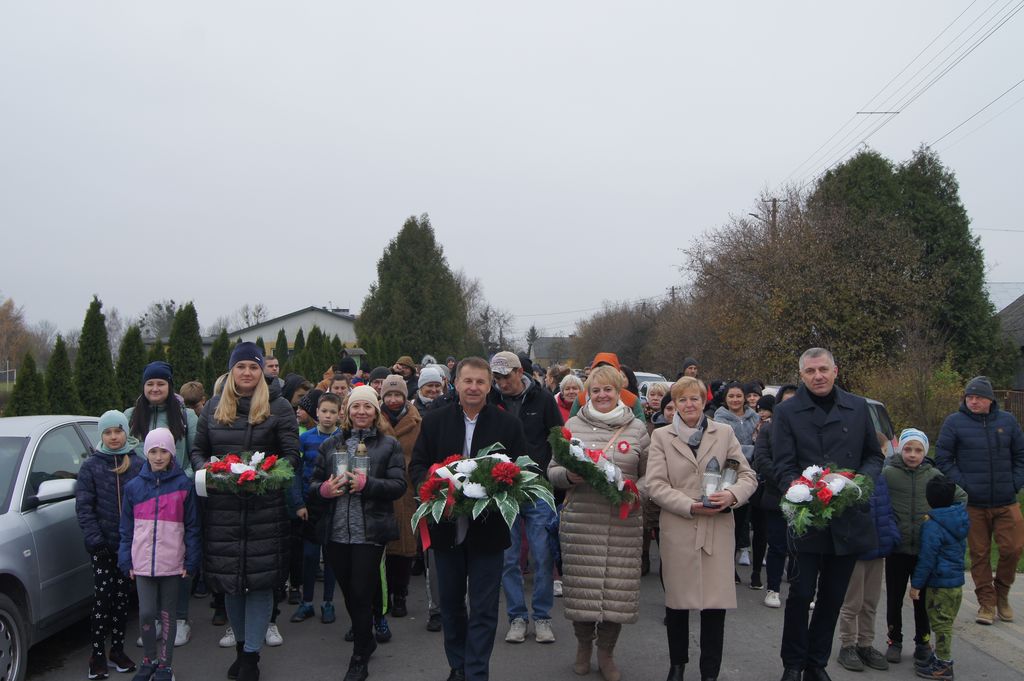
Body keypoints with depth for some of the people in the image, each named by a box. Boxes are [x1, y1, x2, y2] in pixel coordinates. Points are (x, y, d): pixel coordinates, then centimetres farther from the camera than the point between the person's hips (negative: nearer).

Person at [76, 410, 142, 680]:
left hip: (130, 543, 2)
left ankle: (118, 650, 22)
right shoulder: (91, 466, -2)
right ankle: (98, 654, 9)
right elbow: (83, 506, -4)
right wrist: (94, 539, -11)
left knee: (122, 597, 10)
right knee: (103, 597, -2)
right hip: (102, 544, -2)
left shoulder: (138, 464, 1)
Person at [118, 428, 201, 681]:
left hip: (173, 563, -1)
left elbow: (192, 526, 0)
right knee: (146, 613, -2)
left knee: (167, 614, 8)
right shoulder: (134, 486, 4)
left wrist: (191, 561, -4)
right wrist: (126, 561, 5)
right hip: (143, 563, 1)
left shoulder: (184, 485, -2)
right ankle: (149, 659, 21)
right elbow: (127, 528, 9)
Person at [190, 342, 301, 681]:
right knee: (228, 578, 11)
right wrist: (205, 468, -6)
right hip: (222, 506, 3)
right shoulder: (214, 406, 11)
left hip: (265, 507, -3)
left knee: (260, 579, 0)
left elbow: (292, 454, -2)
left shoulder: (279, 407, 0)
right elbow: (197, 449, 15)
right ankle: (240, 644, 30)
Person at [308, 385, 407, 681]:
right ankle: (366, 640, 40)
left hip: (370, 532, -3)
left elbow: (398, 485, -7)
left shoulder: (389, 445, 2)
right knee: (348, 593, 15)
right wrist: (324, 489, -13)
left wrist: (365, 484, -20)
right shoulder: (331, 444, 10)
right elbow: (313, 485, 10)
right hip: (336, 532, 4)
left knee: (361, 594, 0)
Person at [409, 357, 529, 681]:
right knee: (451, 602, 16)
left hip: (488, 529, -2)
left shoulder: (508, 424, -2)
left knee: (483, 608, 3)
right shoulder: (434, 420, 2)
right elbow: (417, 465, 4)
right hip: (446, 526, 2)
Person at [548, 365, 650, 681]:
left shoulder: (637, 428, 8)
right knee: (581, 584, 2)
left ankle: (606, 652, 25)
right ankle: (583, 644, 29)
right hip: (580, 520, 0)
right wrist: (569, 475, -13)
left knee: (618, 587, 2)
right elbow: (553, 471, 8)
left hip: (623, 522, 0)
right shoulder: (573, 425, 6)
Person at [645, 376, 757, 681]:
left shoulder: (724, 432, 9)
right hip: (677, 530, 0)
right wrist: (691, 506, -13)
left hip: (718, 529, 0)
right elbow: (655, 485, -2)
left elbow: (748, 476, 7)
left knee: (716, 603, -1)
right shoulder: (661, 436, 6)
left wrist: (732, 495, -15)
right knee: (677, 601, 10)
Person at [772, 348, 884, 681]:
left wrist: (861, 480, -8)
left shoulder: (858, 407, 6)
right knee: (801, 594, 1)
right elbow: (784, 467, -5)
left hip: (849, 519, 3)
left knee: (833, 596, 12)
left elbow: (874, 456, 13)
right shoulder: (787, 412, -3)